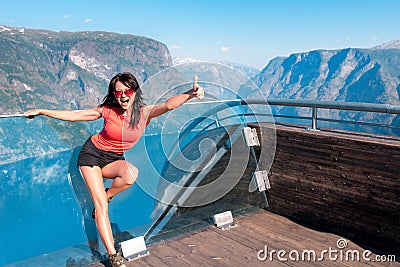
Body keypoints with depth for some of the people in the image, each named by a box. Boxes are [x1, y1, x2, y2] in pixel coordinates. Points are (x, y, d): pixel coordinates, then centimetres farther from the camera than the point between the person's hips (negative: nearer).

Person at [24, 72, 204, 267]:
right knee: (101, 205, -14)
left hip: (114, 159, 1)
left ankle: (106, 196, -3)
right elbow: (73, 116, -4)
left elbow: (169, 105, -36)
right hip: (91, 154, -1)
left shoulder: (145, 112, -17)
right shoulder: (107, 111, -16)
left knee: (131, 174, -34)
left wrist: (190, 94, -54)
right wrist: (41, 111, -1)